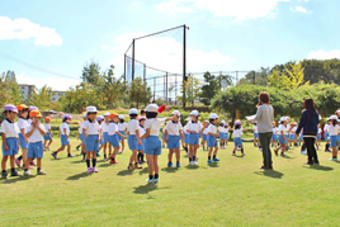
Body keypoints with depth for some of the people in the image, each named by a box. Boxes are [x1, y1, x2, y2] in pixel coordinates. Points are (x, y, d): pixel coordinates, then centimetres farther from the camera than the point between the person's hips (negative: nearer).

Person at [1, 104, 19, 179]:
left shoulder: (15, 123, 13)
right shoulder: (4, 123, -8)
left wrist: (17, 144, 15)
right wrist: (5, 144, -17)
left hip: (14, 140, 7)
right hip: (8, 140, -7)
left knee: (12, 157, 13)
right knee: (5, 157, -3)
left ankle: (13, 171, 20)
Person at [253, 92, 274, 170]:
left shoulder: (261, 107, -14)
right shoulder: (271, 107, 6)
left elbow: (256, 118, -9)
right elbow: (272, 119, 13)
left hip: (263, 131, -6)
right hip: (270, 130, 6)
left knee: (264, 148, 2)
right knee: (268, 148, 15)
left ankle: (266, 165, 7)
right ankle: (270, 165, 16)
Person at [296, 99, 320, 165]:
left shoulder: (305, 112, -8)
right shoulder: (316, 112, 10)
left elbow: (301, 123, -8)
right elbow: (318, 122, 17)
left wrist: (297, 131, -4)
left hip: (307, 132, -6)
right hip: (314, 131, 6)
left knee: (308, 146, -2)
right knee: (312, 146, 15)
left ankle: (310, 160, -3)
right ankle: (316, 159, 13)